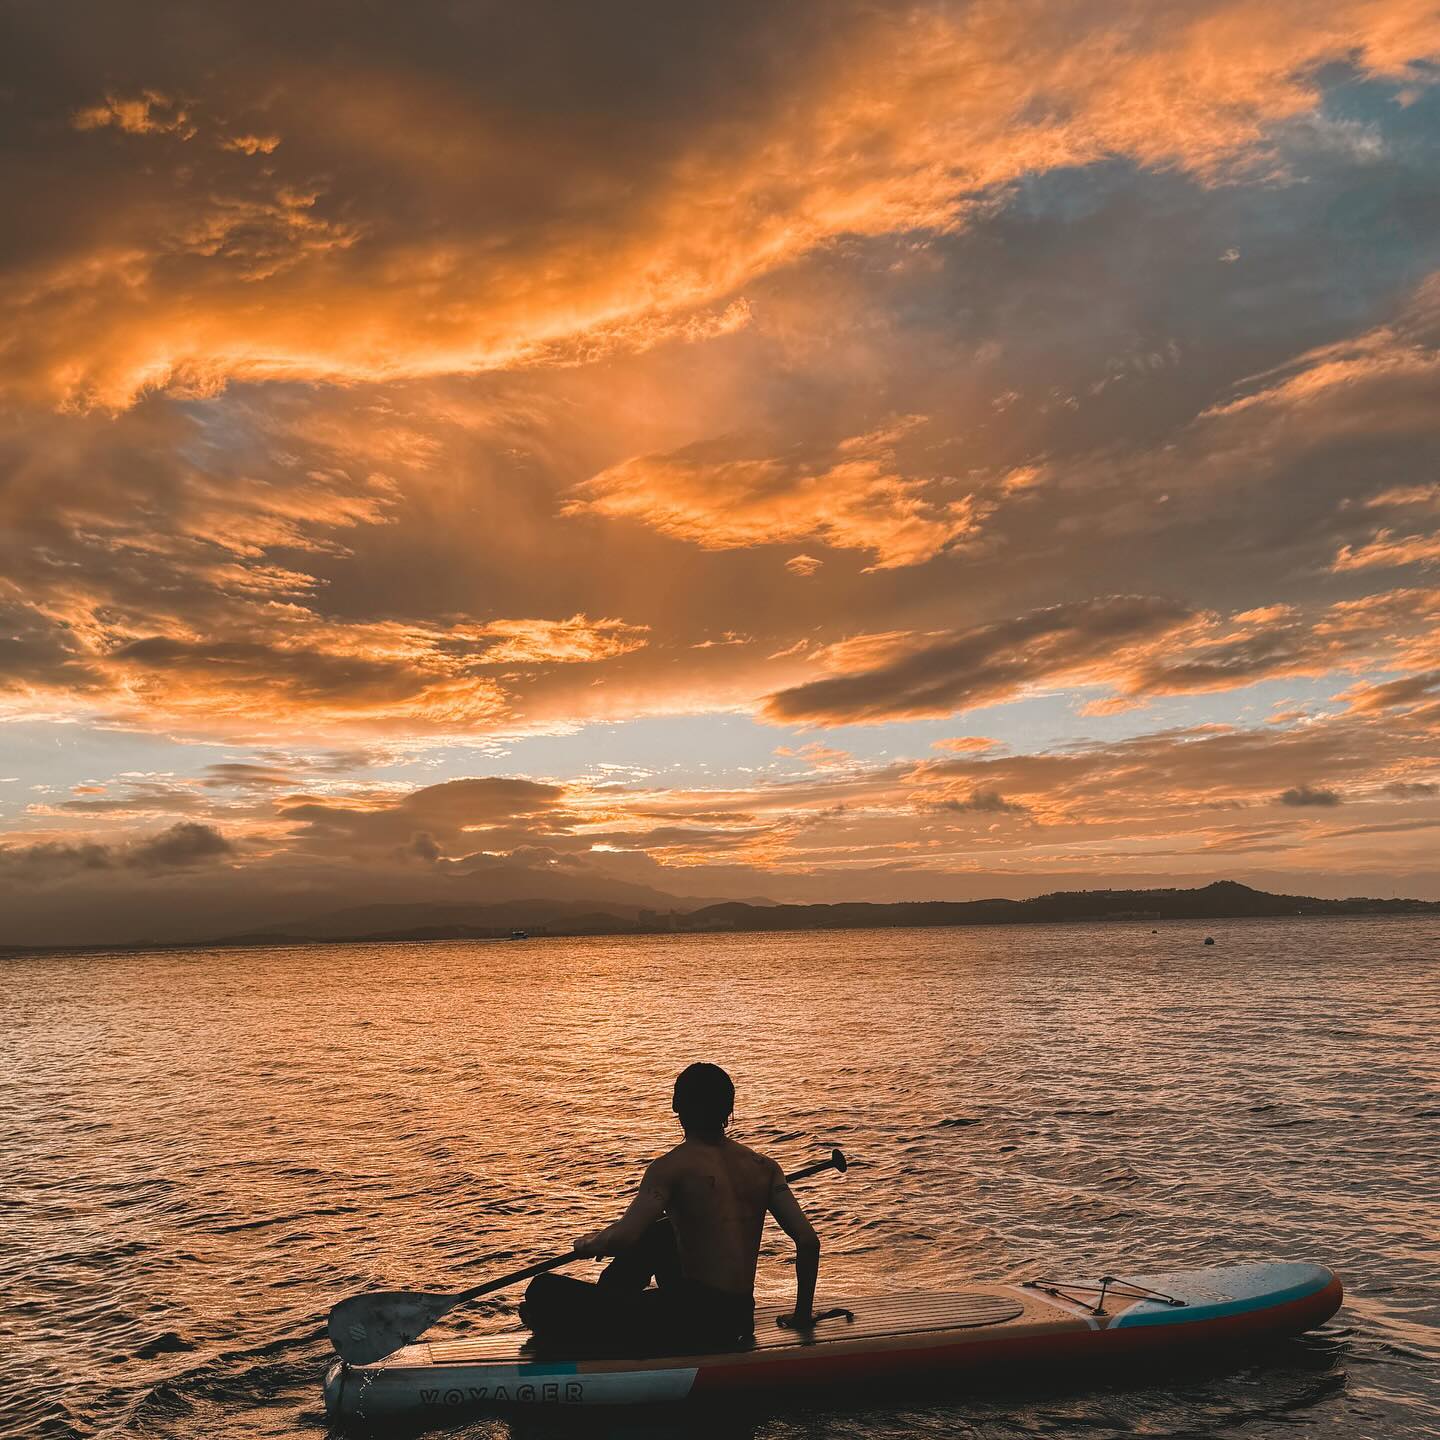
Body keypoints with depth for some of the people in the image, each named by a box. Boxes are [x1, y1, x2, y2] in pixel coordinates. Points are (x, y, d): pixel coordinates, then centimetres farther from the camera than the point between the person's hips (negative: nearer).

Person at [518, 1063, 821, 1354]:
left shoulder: (673, 1166, -13)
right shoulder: (764, 1168, 3)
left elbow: (623, 1238, -22)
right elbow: (809, 1241, 0)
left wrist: (587, 1244, 0)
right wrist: (802, 1314, 13)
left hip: (694, 1325, -7)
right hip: (740, 1321, 7)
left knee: (544, 1290, -4)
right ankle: (602, 1314, 43)